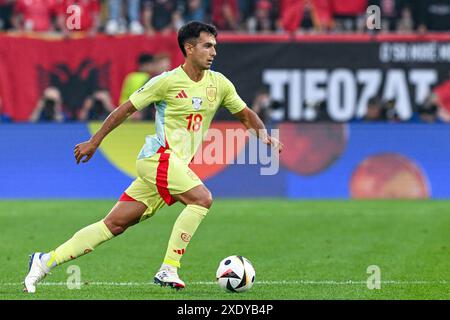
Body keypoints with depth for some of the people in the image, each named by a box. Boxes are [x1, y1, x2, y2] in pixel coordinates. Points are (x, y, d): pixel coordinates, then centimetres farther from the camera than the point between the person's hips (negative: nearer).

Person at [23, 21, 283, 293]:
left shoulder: (219, 83, 8)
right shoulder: (167, 81, -8)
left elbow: (245, 114, 19)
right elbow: (127, 109, 1)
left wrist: (264, 135, -1)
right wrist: (94, 142, 5)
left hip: (177, 165, 6)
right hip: (158, 157, -6)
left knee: (115, 225, 3)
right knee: (203, 199, -24)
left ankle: (47, 261, 6)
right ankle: (168, 270, -20)